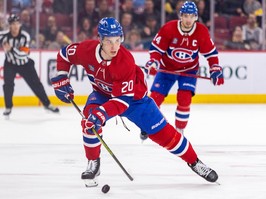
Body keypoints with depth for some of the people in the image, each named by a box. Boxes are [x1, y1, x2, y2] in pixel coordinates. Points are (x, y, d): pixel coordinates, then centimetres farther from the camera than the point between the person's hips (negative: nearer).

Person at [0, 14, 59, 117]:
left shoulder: (25, 36, -22)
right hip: (10, 64, 0)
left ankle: (47, 104, 18)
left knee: (36, 84, 4)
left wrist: (11, 49, -42)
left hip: (25, 64, 0)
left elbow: (24, 54, -29)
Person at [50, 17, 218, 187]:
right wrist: (61, 81, -13)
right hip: (103, 93, 3)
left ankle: (195, 162, 12)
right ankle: (93, 164, -8)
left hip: (133, 96, -3)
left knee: (162, 132, -4)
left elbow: (123, 99, -36)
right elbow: (65, 54, -5)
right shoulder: (87, 49, -26)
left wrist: (103, 113, -49)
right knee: (90, 118, -27)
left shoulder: (126, 62, -36)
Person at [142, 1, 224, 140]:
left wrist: (215, 69, -12)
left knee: (184, 98, -19)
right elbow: (156, 47, -14)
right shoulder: (169, 28, -22)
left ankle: (179, 131, -1)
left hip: (189, 70, 0)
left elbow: (210, 52, -5)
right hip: (167, 68, 0)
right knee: (155, 97, -5)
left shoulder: (202, 31, -17)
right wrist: (153, 62, -29)